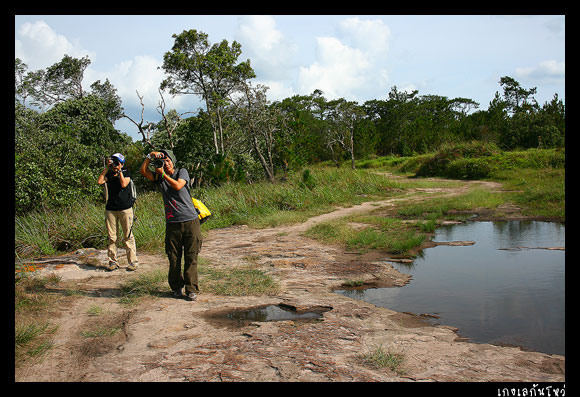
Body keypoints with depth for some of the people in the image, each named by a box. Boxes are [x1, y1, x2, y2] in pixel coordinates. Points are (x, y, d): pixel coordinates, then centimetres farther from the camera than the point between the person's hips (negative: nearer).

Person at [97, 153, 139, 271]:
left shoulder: (126, 173, 5)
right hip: (110, 209, 3)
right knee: (111, 237, 4)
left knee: (128, 236, -4)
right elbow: (99, 181, -5)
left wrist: (119, 171, -8)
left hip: (125, 209, -3)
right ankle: (113, 262, 12)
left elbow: (124, 184, -13)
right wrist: (107, 168, -3)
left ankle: (133, 261, 1)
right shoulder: (109, 174, 13)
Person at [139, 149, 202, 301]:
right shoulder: (159, 177, 12)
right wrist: (150, 156, -9)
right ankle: (177, 287, 19)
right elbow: (143, 171, -1)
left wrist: (163, 174, -6)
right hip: (172, 224, 2)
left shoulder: (182, 172, 6)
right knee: (174, 258, 4)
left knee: (191, 257, -1)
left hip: (190, 221, -2)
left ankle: (191, 289, 3)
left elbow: (178, 186, -12)